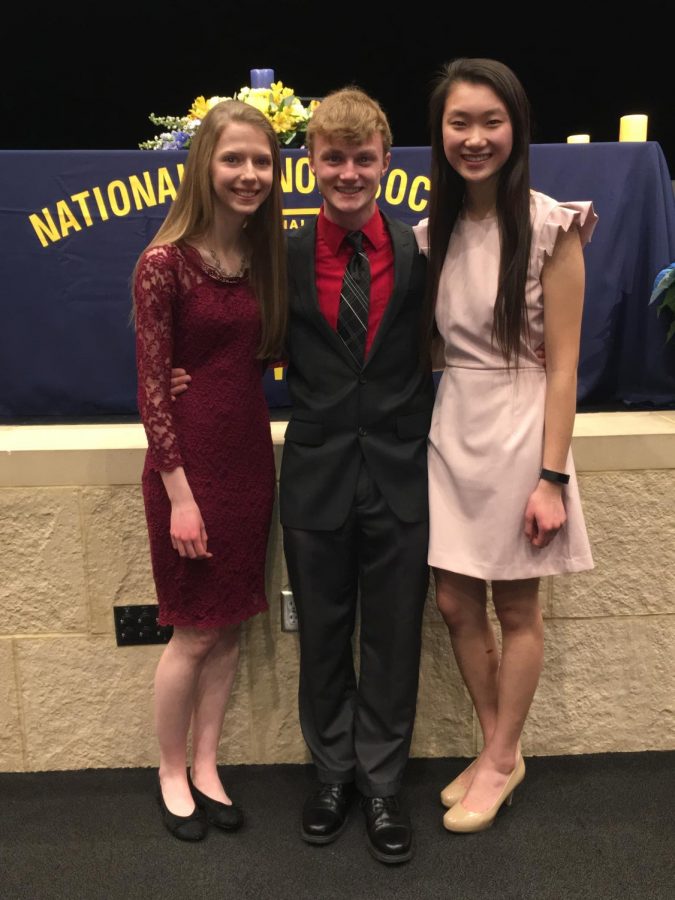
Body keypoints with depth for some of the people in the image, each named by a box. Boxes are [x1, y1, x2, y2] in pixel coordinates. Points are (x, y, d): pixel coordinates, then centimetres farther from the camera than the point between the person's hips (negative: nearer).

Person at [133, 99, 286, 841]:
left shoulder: (263, 257, 8)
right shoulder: (164, 263, -12)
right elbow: (152, 388, -14)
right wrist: (180, 493, -15)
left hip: (250, 454, 6)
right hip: (189, 460, -6)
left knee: (230, 625, 14)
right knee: (193, 633, 6)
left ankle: (206, 768, 33)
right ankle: (171, 777, 30)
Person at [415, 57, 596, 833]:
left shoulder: (550, 226, -9)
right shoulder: (432, 232, 6)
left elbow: (562, 366, -11)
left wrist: (551, 477, -14)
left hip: (518, 429, -5)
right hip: (450, 428, 6)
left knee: (515, 607, 9)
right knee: (455, 603, 11)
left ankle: (501, 761, 31)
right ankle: (496, 751, 34)